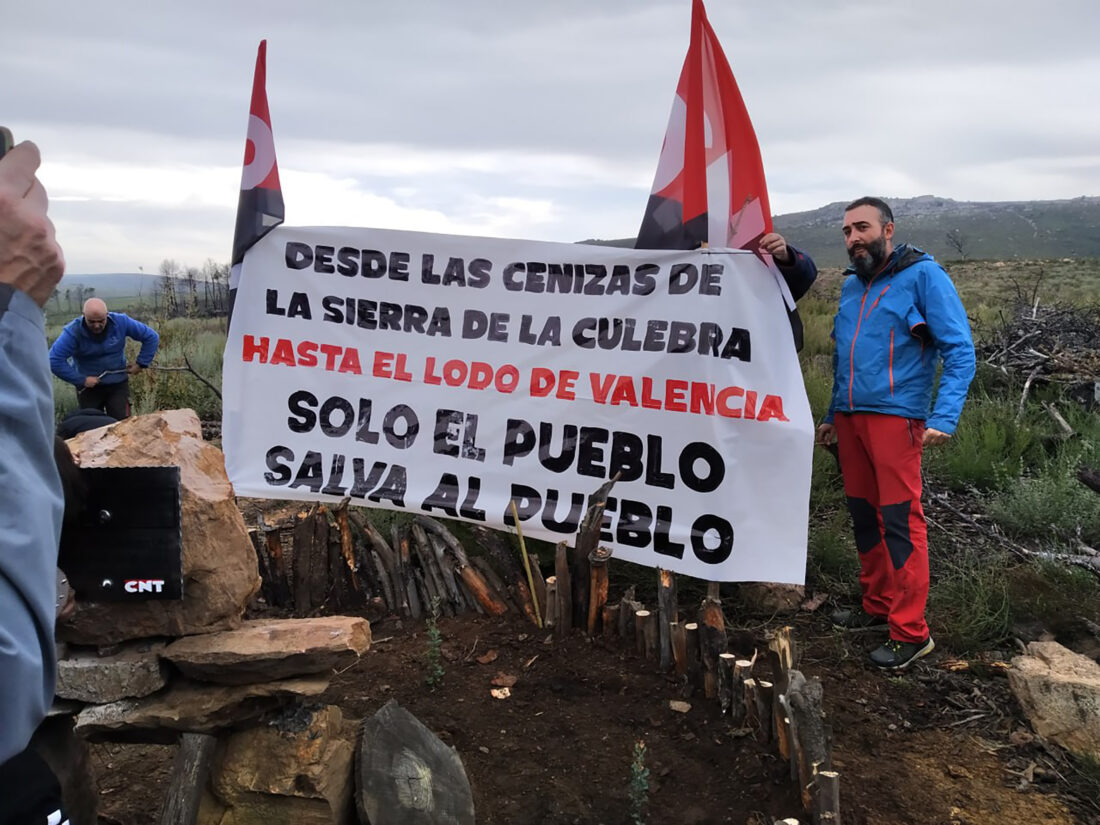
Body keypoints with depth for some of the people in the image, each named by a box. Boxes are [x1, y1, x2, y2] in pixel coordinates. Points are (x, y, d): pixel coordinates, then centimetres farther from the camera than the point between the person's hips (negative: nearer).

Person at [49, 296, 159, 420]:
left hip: (118, 385, 1)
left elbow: (151, 337, -2)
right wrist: (80, 380, -22)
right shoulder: (73, 331, -17)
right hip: (88, 387, -1)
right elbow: (54, 361, -22)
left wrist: (141, 363, -4)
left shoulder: (121, 322, -11)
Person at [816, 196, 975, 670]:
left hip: (895, 416, -7)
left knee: (900, 520, -7)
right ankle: (877, 606, 26)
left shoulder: (922, 276, -4)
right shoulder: (851, 285, 16)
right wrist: (832, 416, 22)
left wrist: (943, 418, -19)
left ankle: (911, 632, 2)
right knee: (864, 515, 12)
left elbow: (960, 351, -9)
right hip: (849, 417, 7)